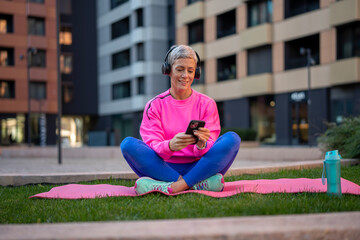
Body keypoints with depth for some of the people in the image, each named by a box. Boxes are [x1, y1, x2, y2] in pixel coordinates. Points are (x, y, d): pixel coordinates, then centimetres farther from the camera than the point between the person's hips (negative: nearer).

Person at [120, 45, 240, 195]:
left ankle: (173, 187, -30)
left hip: (198, 168, 0)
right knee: (128, 144, -24)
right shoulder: (155, 105, 4)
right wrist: (170, 146, -32)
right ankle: (196, 185, -30)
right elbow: (153, 146, -8)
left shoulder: (206, 104, 6)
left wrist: (202, 144, -29)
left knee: (232, 138, -23)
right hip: (166, 168, 0)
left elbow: (209, 148, -4)